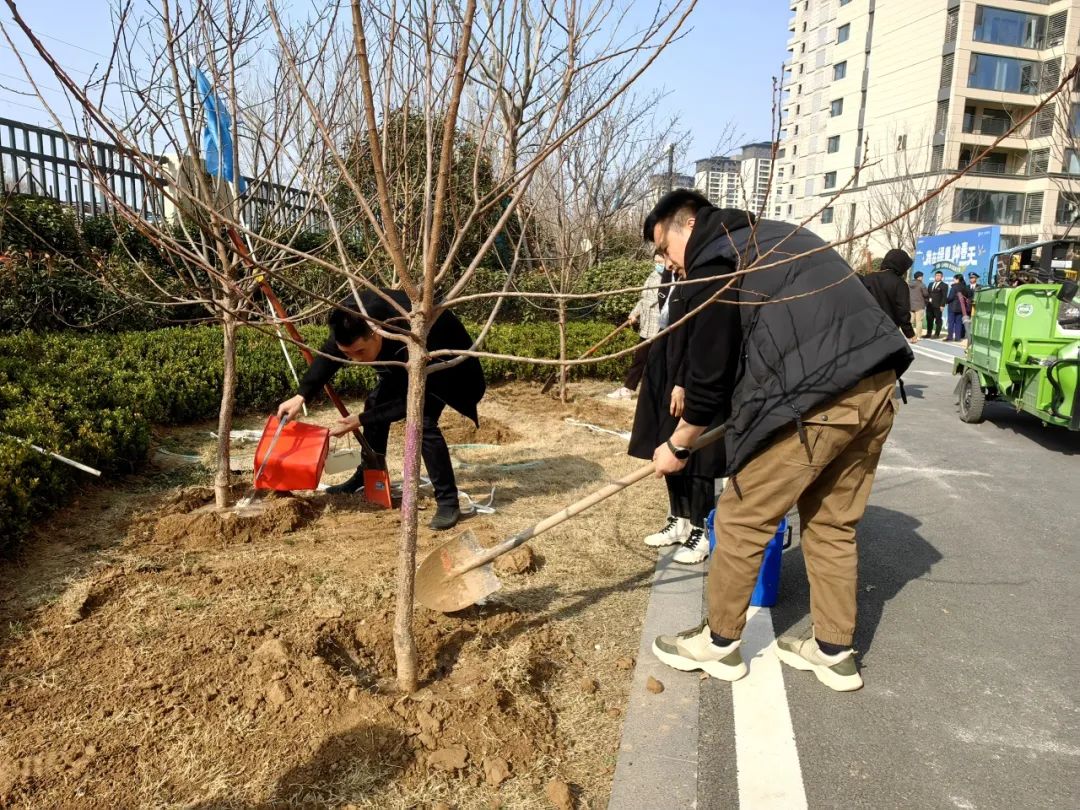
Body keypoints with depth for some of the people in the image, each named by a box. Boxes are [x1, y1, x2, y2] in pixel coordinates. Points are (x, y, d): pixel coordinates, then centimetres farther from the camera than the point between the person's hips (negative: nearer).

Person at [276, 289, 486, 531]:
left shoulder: (409, 346, -44)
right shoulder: (352, 316, -27)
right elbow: (328, 356, -9)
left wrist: (360, 420, -26)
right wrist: (301, 396, -19)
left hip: (444, 359, -7)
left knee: (423, 421, -23)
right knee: (375, 402, 8)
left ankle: (448, 502, -12)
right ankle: (367, 479, 28)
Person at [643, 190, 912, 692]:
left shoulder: (716, 261, -1)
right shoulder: (776, 236, 25)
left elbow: (710, 371, -3)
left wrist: (677, 446, 10)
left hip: (816, 399, -9)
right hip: (876, 385, 9)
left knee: (741, 521, 5)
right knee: (833, 523, 18)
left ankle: (719, 643, 19)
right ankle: (834, 652, 28)